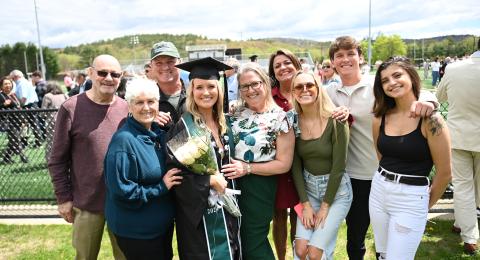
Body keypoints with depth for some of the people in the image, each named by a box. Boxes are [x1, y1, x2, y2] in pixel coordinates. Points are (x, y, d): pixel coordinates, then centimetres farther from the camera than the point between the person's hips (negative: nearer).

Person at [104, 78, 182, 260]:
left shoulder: (159, 132, 0)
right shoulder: (123, 140, -23)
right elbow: (121, 191, -24)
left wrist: (170, 181, -6)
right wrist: (161, 187, -21)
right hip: (136, 231, -7)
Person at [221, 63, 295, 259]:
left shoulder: (280, 118, -11)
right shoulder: (236, 110, 2)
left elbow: (284, 164, -13)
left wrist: (247, 168, -17)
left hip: (259, 188, -5)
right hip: (231, 183, 5)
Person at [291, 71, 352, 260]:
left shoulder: (335, 120, -17)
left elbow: (339, 166, -15)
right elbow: (296, 166, -2)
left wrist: (325, 206, -12)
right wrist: (305, 204, -6)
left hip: (336, 190, -3)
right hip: (307, 188, 4)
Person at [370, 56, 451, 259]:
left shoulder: (430, 119, -15)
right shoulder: (380, 118, 0)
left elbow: (444, 173, -8)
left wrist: (426, 204, 3)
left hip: (412, 199, -5)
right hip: (379, 191, 5)